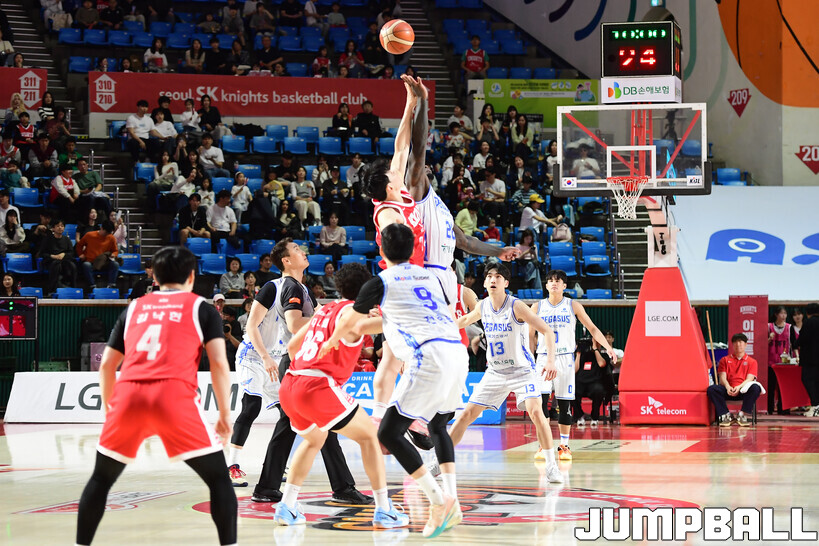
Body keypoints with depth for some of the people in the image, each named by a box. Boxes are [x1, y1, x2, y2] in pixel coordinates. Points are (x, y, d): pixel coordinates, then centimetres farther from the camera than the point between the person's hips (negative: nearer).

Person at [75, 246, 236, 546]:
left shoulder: (134, 307, 25)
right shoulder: (201, 308, 16)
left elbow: (106, 365, 24)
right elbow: (219, 363, 5)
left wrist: (108, 409, 35)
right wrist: (225, 415, 10)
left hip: (128, 395, 3)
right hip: (175, 396, -3)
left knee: (101, 479, 22)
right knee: (218, 477, 8)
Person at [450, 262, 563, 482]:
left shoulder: (516, 306, -18)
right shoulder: (482, 307, -2)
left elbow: (547, 331, -22)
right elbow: (466, 319, 22)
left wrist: (551, 361, -36)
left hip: (522, 370, -5)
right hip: (495, 372, 5)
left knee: (535, 410, -25)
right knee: (467, 414, 2)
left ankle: (551, 466, -17)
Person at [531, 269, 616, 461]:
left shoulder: (573, 306, 3)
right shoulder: (537, 307, 5)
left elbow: (592, 328, 6)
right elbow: (530, 335, 12)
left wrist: (608, 347, -4)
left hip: (565, 358, 0)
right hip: (543, 357, 0)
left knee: (564, 405, 1)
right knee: (541, 400, -13)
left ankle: (564, 446, 11)